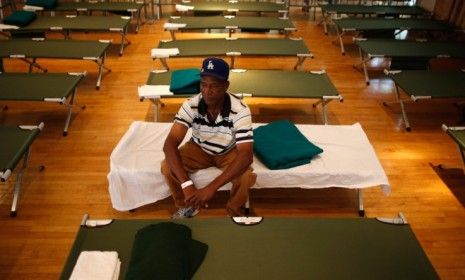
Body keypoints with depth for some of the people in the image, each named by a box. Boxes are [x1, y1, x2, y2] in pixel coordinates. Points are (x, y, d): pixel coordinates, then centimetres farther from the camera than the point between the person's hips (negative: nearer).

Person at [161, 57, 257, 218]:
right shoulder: (191, 105, -27)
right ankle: (187, 206, 7)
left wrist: (211, 187, -48)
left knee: (247, 177, -29)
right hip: (199, 148, 2)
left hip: (229, 152, -1)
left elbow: (246, 155, -39)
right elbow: (170, 144, -32)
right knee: (167, 167, -22)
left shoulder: (240, 111, -33)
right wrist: (186, 184, -46)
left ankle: (234, 212, 4)